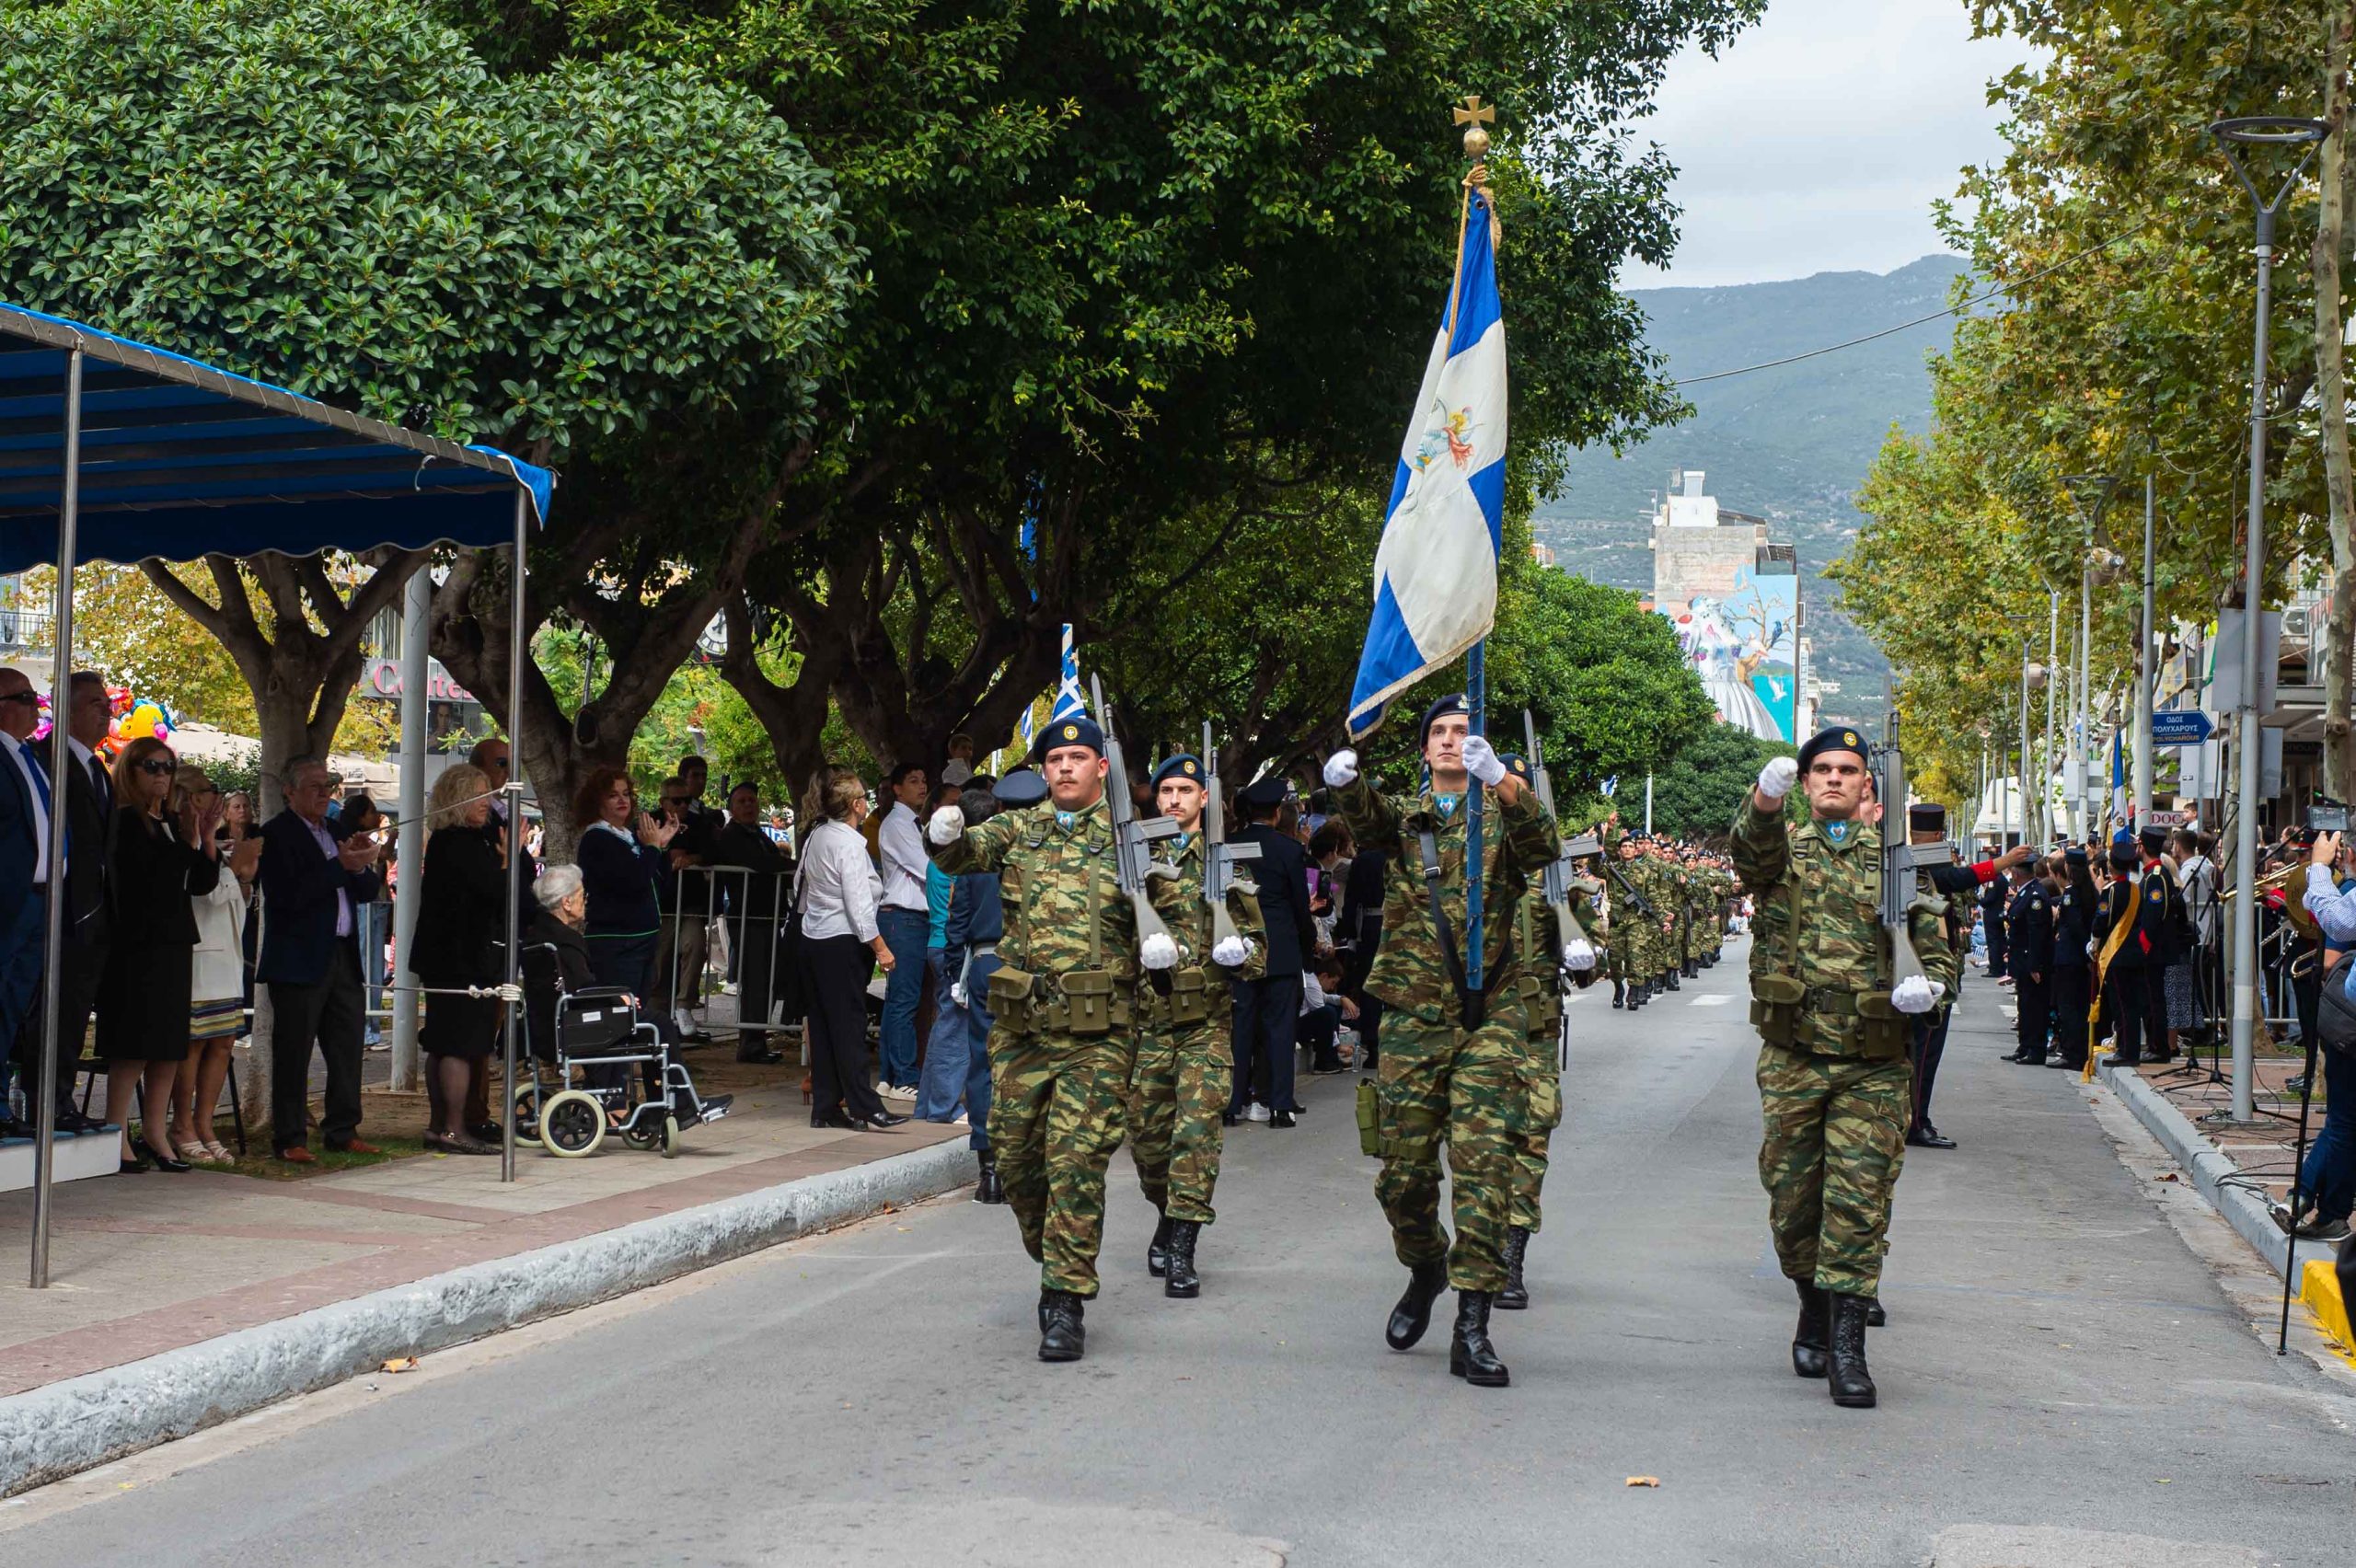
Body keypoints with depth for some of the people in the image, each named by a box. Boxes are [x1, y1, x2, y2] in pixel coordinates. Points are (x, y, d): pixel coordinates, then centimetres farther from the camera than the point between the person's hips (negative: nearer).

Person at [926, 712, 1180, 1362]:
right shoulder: (1018, 829, 10)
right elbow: (966, 853, -5)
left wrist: (1160, 938, -19)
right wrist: (945, 835, -29)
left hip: (1097, 1033, -3)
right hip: (1020, 1027, 3)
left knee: (1077, 1164, -7)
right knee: (1013, 1153, 10)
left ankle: (1066, 1302, -2)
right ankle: (1051, 1258, 34)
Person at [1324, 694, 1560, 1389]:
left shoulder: (1500, 813, 7)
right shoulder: (1405, 815, 13)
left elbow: (1542, 848, -16)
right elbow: (1367, 819, -10)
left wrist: (1502, 780, -33)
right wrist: (1344, 784, -34)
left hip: (1489, 1018, -2)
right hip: (1413, 1016, 2)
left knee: (1483, 1168, -9)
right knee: (1403, 1171, 6)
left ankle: (1472, 1330, -7)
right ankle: (1425, 1271, 35)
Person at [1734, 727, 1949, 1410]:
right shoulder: (1785, 849, 8)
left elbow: (1937, 947, 10)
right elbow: (1754, 848, -18)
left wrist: (1927, 986, -14)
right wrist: (1766, 796, -41)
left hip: (1872, 1064, -1)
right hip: (1792, 1054, 1)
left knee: (1860, 1201, -5)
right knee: (1792, 1196, 8)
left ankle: (1847, 1347, -2)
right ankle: (1813, 1309, 31)